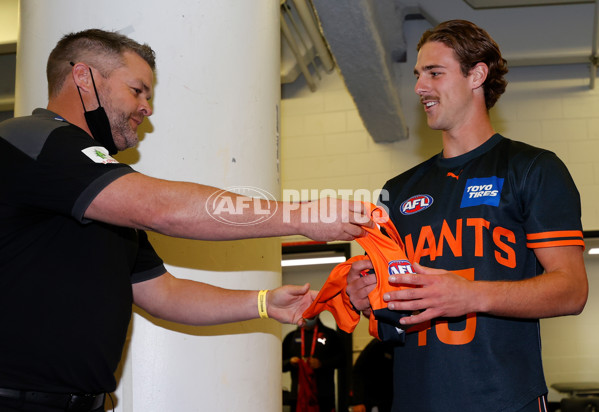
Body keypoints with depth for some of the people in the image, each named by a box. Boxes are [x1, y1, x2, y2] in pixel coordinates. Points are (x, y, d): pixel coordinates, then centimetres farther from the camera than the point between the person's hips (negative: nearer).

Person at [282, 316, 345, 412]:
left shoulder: (331, 335, 8)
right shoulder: (291, 337, 14)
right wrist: (290, 362, -8)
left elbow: (341, 359, 0)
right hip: (298, 394, 2)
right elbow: (281, 364, 15)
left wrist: (321, 363, -14)